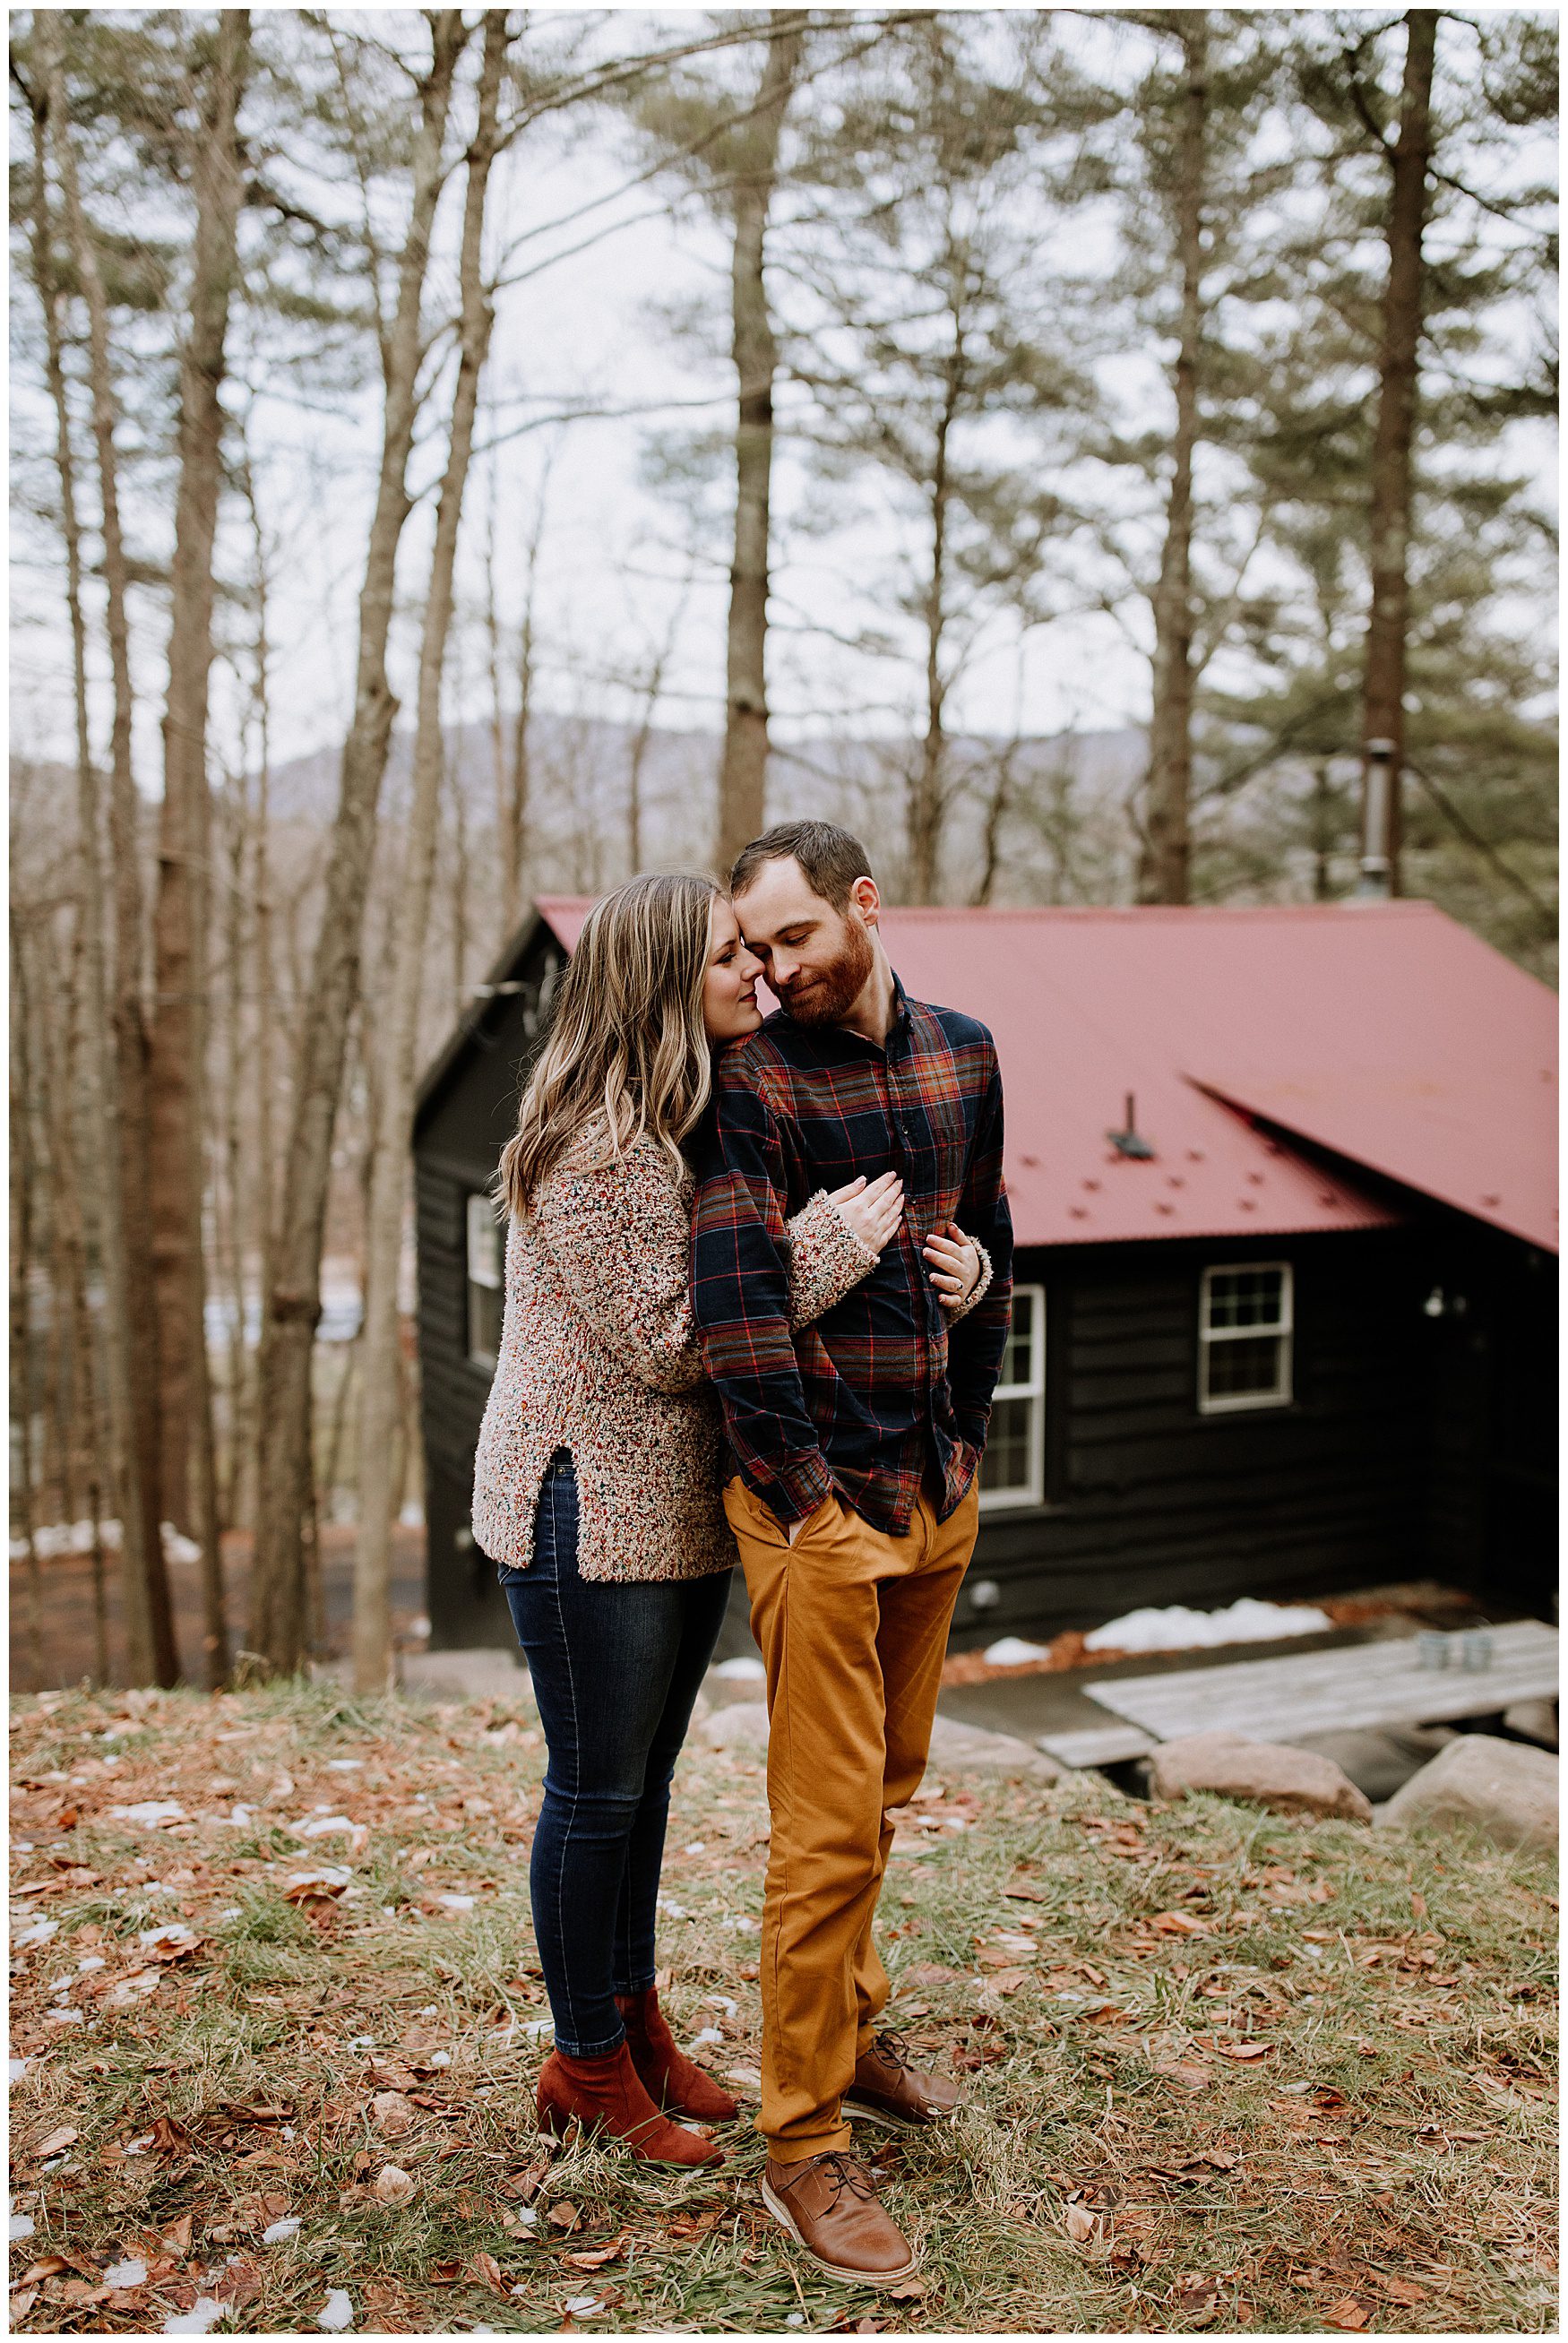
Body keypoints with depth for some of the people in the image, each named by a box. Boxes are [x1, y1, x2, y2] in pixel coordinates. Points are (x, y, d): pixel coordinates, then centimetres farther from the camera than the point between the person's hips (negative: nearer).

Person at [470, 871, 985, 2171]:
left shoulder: (709, 1119, 8)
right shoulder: (590, 1147, -21)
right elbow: (669, 1340, -22)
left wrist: (951, 1259, -1)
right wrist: (828, 1242, -21)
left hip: (683, 1505, 9)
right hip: (591, 1508, -9)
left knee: (644, 1777, 19)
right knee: (597, 1790, 6)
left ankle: (637, 2023, 35)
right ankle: (588, 2063, 24)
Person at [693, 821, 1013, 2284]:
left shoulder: (964, 1055, 8)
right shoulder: (752, 1080, -9)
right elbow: (736, 1297, -14)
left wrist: (967, 1438, 12)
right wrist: (802, 1494, -15)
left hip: (938, 1493, 6)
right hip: (817, 1502, -6)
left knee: (889, 1785, 19)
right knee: (830, 1824, -4)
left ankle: (848, 2033, 38)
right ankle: (802, 2147, 9)